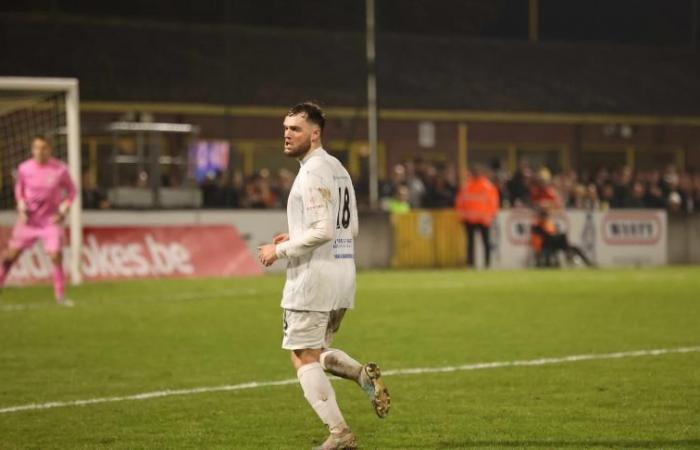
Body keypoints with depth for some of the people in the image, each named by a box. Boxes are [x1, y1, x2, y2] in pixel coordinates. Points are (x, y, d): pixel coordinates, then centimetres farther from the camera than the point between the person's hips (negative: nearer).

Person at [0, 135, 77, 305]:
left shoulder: (60, 169, -11)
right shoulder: (24, 168, -6)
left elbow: (71, 190, 4)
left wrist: (63, 210, -9)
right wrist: (21, 207, -3)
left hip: (51, 220, -2)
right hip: (28, 220, 2)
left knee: (56, 256, -12)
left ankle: (60, 295, 1)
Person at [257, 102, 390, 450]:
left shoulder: (313, 173, -16)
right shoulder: (338, 169, 14)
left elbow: (323, 230, -24)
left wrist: (280, 251, -13)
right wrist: (295, 238, 18)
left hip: (313, 277, -9)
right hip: (343, 274, 10)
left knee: (304, 358, -1)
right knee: (316, 352, 21)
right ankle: (364, 374, -1)